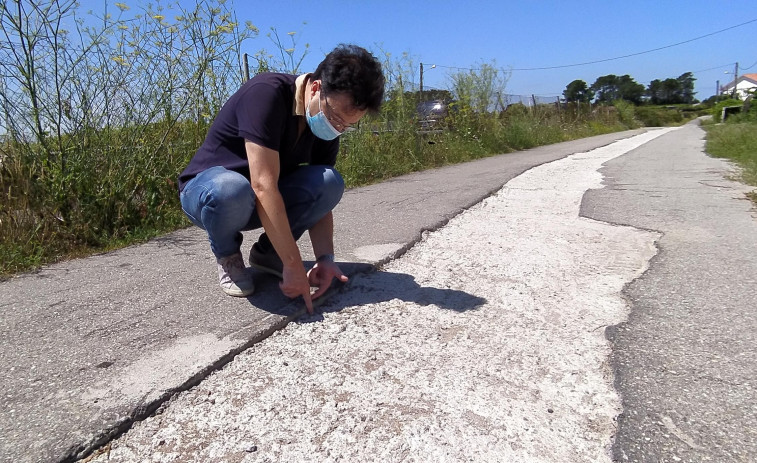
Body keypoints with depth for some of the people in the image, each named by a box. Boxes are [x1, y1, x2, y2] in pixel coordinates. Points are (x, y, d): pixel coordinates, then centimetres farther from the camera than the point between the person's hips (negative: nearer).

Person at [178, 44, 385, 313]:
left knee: (330, 181, -20)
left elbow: (320, 195, -7)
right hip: (205, 189, -5)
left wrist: (324, 257, -23)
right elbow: (263, 186, -36)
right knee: (230, 191, -41)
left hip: (261, 202, 5)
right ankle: (227, 255, -6)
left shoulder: (325, 127, -8)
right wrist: (293, 265, -37)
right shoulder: (266, 93, -29)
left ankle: (267, 251, 0)